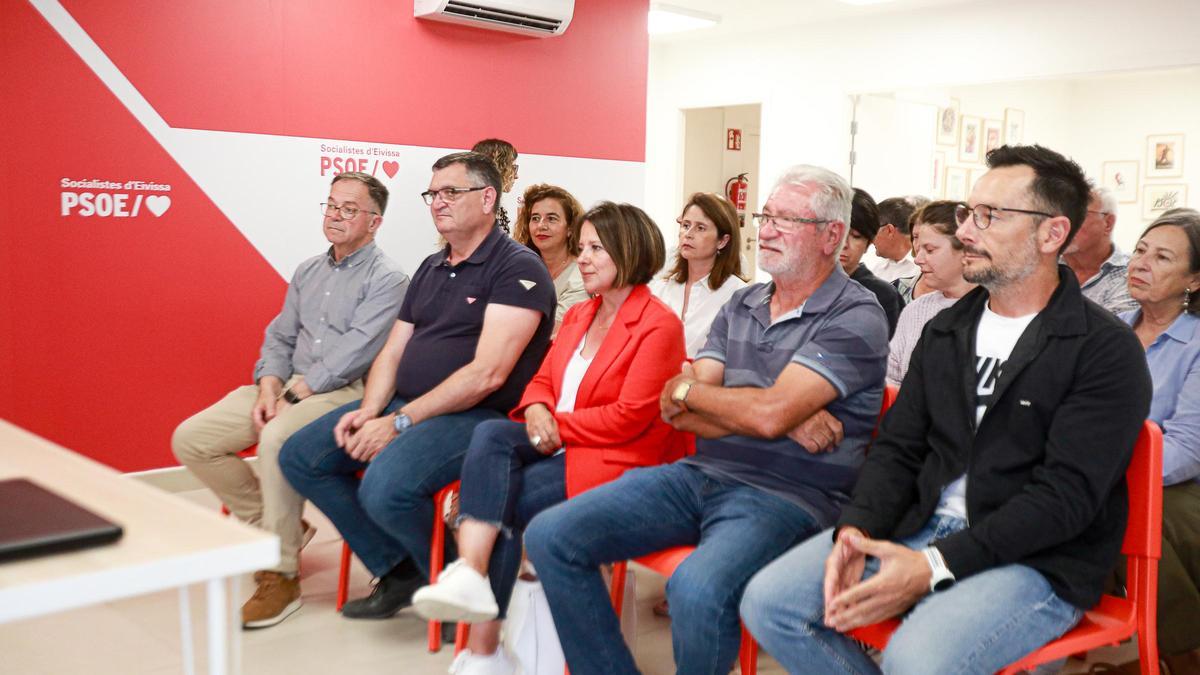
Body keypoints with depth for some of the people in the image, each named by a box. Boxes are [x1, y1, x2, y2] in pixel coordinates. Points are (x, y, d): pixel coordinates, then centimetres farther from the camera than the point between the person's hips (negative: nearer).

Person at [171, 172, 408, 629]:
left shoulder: (387, 279, -6)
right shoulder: (307, 272, 19)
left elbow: (354, 352, -16)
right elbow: (279, 337, 15)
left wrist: (295, 395, -19)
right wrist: (268, 389, -4)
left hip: (344, 392, -8)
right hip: (286, 387, 8)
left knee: (276, 439, -36)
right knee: (190, 440, -6)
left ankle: (281, 577, -21)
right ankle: (275, 527, 8)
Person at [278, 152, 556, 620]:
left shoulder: (518, 268, -10)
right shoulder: (431, 268, 18)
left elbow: (487, 374, -19)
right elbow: (392, 352, 16)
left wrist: (399, 423, -20)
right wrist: (370, 410, -5)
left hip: (476, 415, -9)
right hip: (401, 406, 9)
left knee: (385, 488, -32)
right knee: (299, 457, 0)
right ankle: (397, 569, 8)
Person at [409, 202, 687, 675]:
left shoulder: (658, 326, -9)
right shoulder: (578, 316, 18)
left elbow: (628, 418, -15)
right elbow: (543, 379, 15)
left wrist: (557, 425, -11)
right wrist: (537, 411, -8)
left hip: (615, 461, -7)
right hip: (558, 445, 7)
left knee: (501, 501, -24)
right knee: (490, 434, -23)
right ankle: (470, 578, -37)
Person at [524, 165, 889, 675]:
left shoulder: (856, 317, -6)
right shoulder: (740, 305, 14)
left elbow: (769, 414, -19)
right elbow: (681, 414, 4)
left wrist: (688, 389, -1)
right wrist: (791, 420, -11)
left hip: (785, 494, -6)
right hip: (701, 475, 7)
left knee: (697, 590, -36)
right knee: (551, 536, -7)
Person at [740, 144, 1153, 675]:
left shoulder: (1106, 350, -8)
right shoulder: (945, 331, 12)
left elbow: (1066, 494, -16)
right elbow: (898, 447, 10)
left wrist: (935, 566, -24)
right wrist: (855, 530, -11)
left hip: (1038, 559, -6)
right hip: (922, 526, 6)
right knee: (768, 601, -10)